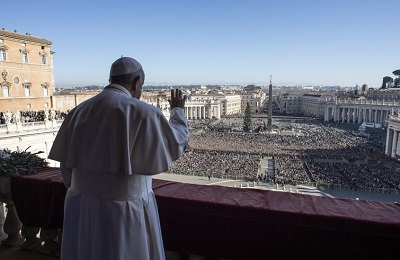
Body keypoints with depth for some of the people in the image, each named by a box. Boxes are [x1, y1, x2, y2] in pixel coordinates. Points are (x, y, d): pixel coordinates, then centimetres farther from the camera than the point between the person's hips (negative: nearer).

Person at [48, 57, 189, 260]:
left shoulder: (79, 112, 3)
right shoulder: (143, 112, -15)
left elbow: (66, 166, 7)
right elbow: (177, 143, -1)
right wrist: (177, 110, 15)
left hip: (82, 209, 6)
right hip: (125, 211, -5)